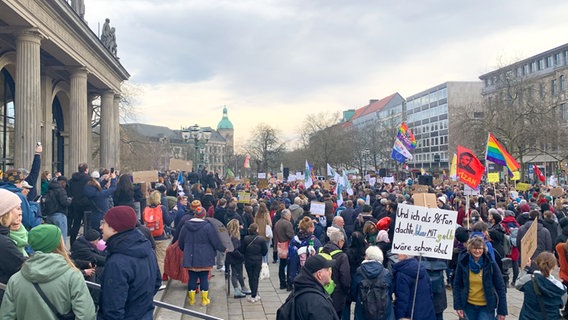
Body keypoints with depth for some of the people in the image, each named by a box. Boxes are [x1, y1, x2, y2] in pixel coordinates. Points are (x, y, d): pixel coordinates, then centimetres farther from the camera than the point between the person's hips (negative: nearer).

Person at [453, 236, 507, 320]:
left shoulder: (490, 263, -9)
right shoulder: (463, 263, -5)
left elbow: (500, 287, -6)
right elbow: (457, 285, 1)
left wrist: (502, 311, -7)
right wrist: (457, 306, -5)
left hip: (486, 307, -2)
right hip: (469, 305, 2)